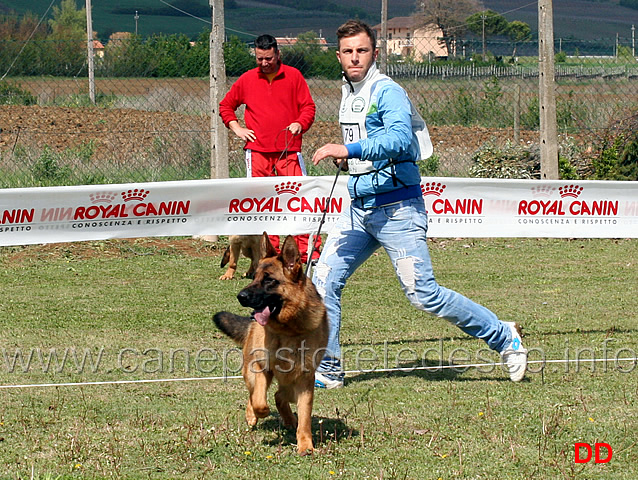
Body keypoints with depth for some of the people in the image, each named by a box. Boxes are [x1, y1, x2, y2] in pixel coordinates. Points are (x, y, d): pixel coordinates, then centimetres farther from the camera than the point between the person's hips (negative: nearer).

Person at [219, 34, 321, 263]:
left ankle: (309, 251, -6)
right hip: (257, 151, 2)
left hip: (288, 149, -2)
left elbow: (308, 106, 8)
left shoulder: (293, 76, 5)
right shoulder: (246, 80, 9)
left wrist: (300, 123, -10)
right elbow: (225, 106, 21)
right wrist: (236, 128, 7)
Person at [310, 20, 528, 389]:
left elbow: (400, 139, -30)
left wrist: (351, 149, -38)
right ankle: (327, 369, 9)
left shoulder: (387, 91, -13)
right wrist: (343, 157, 9)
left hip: (396, 209, -8)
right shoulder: (348, 93, 14)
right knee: (324, 281, 0)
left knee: (423, 294, -7)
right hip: (359, 208, 8)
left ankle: (504, 337, 7)